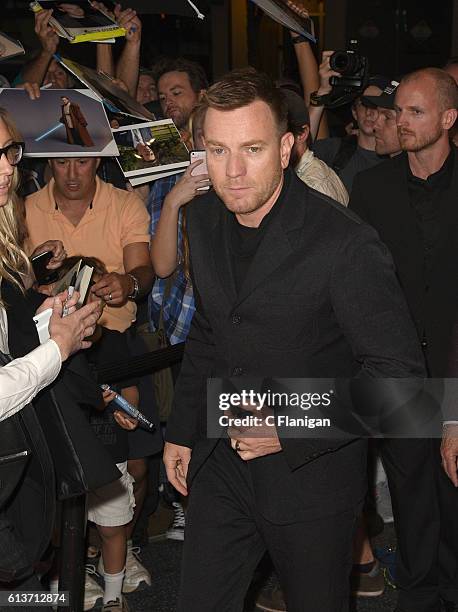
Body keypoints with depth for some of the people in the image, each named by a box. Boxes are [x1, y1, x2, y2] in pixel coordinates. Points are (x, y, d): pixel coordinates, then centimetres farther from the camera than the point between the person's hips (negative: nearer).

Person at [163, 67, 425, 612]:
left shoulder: (346, 244, -22)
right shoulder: (204, 220, -1)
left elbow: (397, 370, -18)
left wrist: (292, 429, -24)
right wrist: (181, 431, 13)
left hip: (312, 474, -5)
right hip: (221, 463, 5)